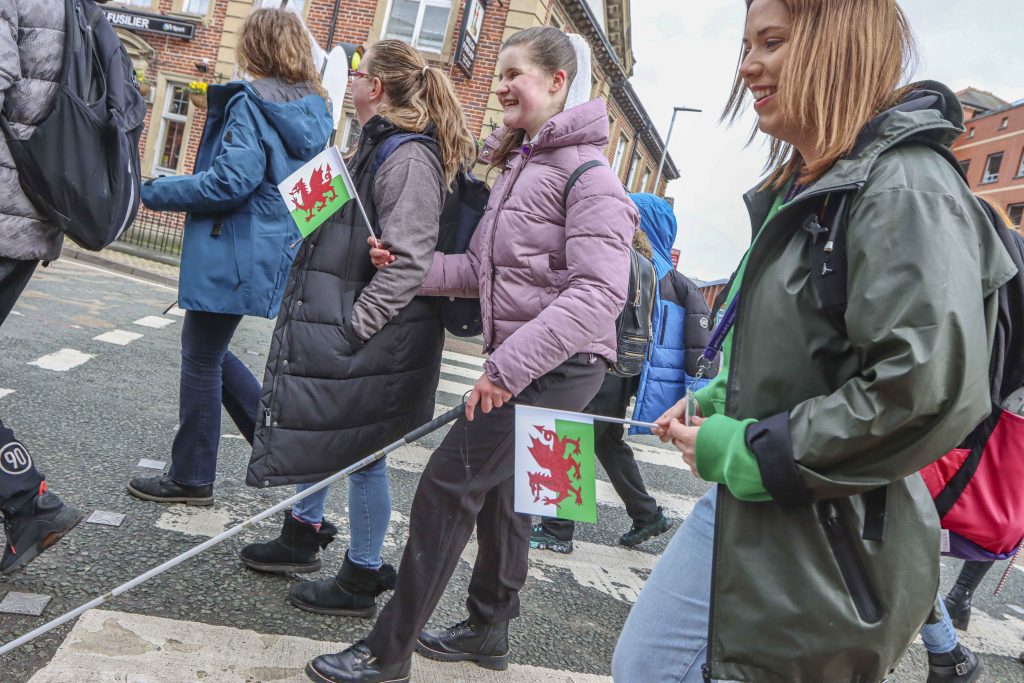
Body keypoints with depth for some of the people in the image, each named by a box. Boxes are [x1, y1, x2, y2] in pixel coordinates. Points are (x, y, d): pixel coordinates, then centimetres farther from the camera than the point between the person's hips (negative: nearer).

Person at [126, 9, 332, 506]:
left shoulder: (251, 103, -13)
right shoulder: (314, 109, 11)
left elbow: (233, 180, -22)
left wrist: (156, 191, -11)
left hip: (235, 250, -8)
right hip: (277, 250, 9)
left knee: (202, 360, 4)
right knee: (209, 352, 21)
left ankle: (190, 478, 17)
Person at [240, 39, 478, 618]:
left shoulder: (409, 159, -18)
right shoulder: (378, 146, 14)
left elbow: (407, 265, -24)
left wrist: (350, 326, -20)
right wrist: (323, 321, 17)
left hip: (373, 337, -10)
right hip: (334, 321, 10)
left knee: (362, 452, 2)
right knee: (321, 435, 21)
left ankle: (362, 580, 19)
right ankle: (301, 537, 41)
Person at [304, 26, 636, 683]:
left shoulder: (588, 176, -14)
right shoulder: (518, 167, 15)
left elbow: (598, 293, -23)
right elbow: (485, 269, 15)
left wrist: (509, 365, -27)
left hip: (559, 366, -9)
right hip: (519, 362, 9)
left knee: (449, 483, -8)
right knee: (500, 490, 18)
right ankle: (488, 629, 36)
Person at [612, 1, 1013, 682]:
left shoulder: (904, 184, -17)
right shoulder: (804, 186, 11)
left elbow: (931, 390, -28)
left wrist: (748, 454, -19)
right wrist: (714, 402, 6)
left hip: (824, 545, -9)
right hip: (743, 509, 9)